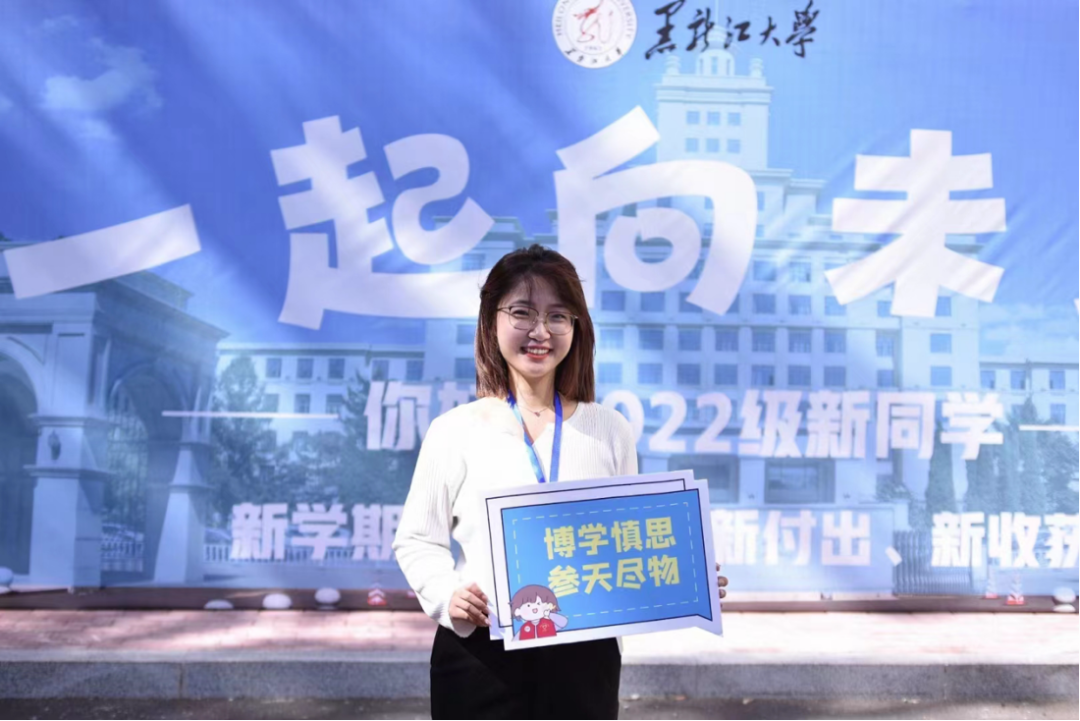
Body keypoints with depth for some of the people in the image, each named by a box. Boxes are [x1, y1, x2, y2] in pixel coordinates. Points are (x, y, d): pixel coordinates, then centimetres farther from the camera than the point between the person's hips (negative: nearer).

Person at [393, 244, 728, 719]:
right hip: (479, 657, -1)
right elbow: (417, 540, 3)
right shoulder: (453, 431, -3)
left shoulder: (611, 431, 5)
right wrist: (447, 596, -15)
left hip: (584, 658, 2)